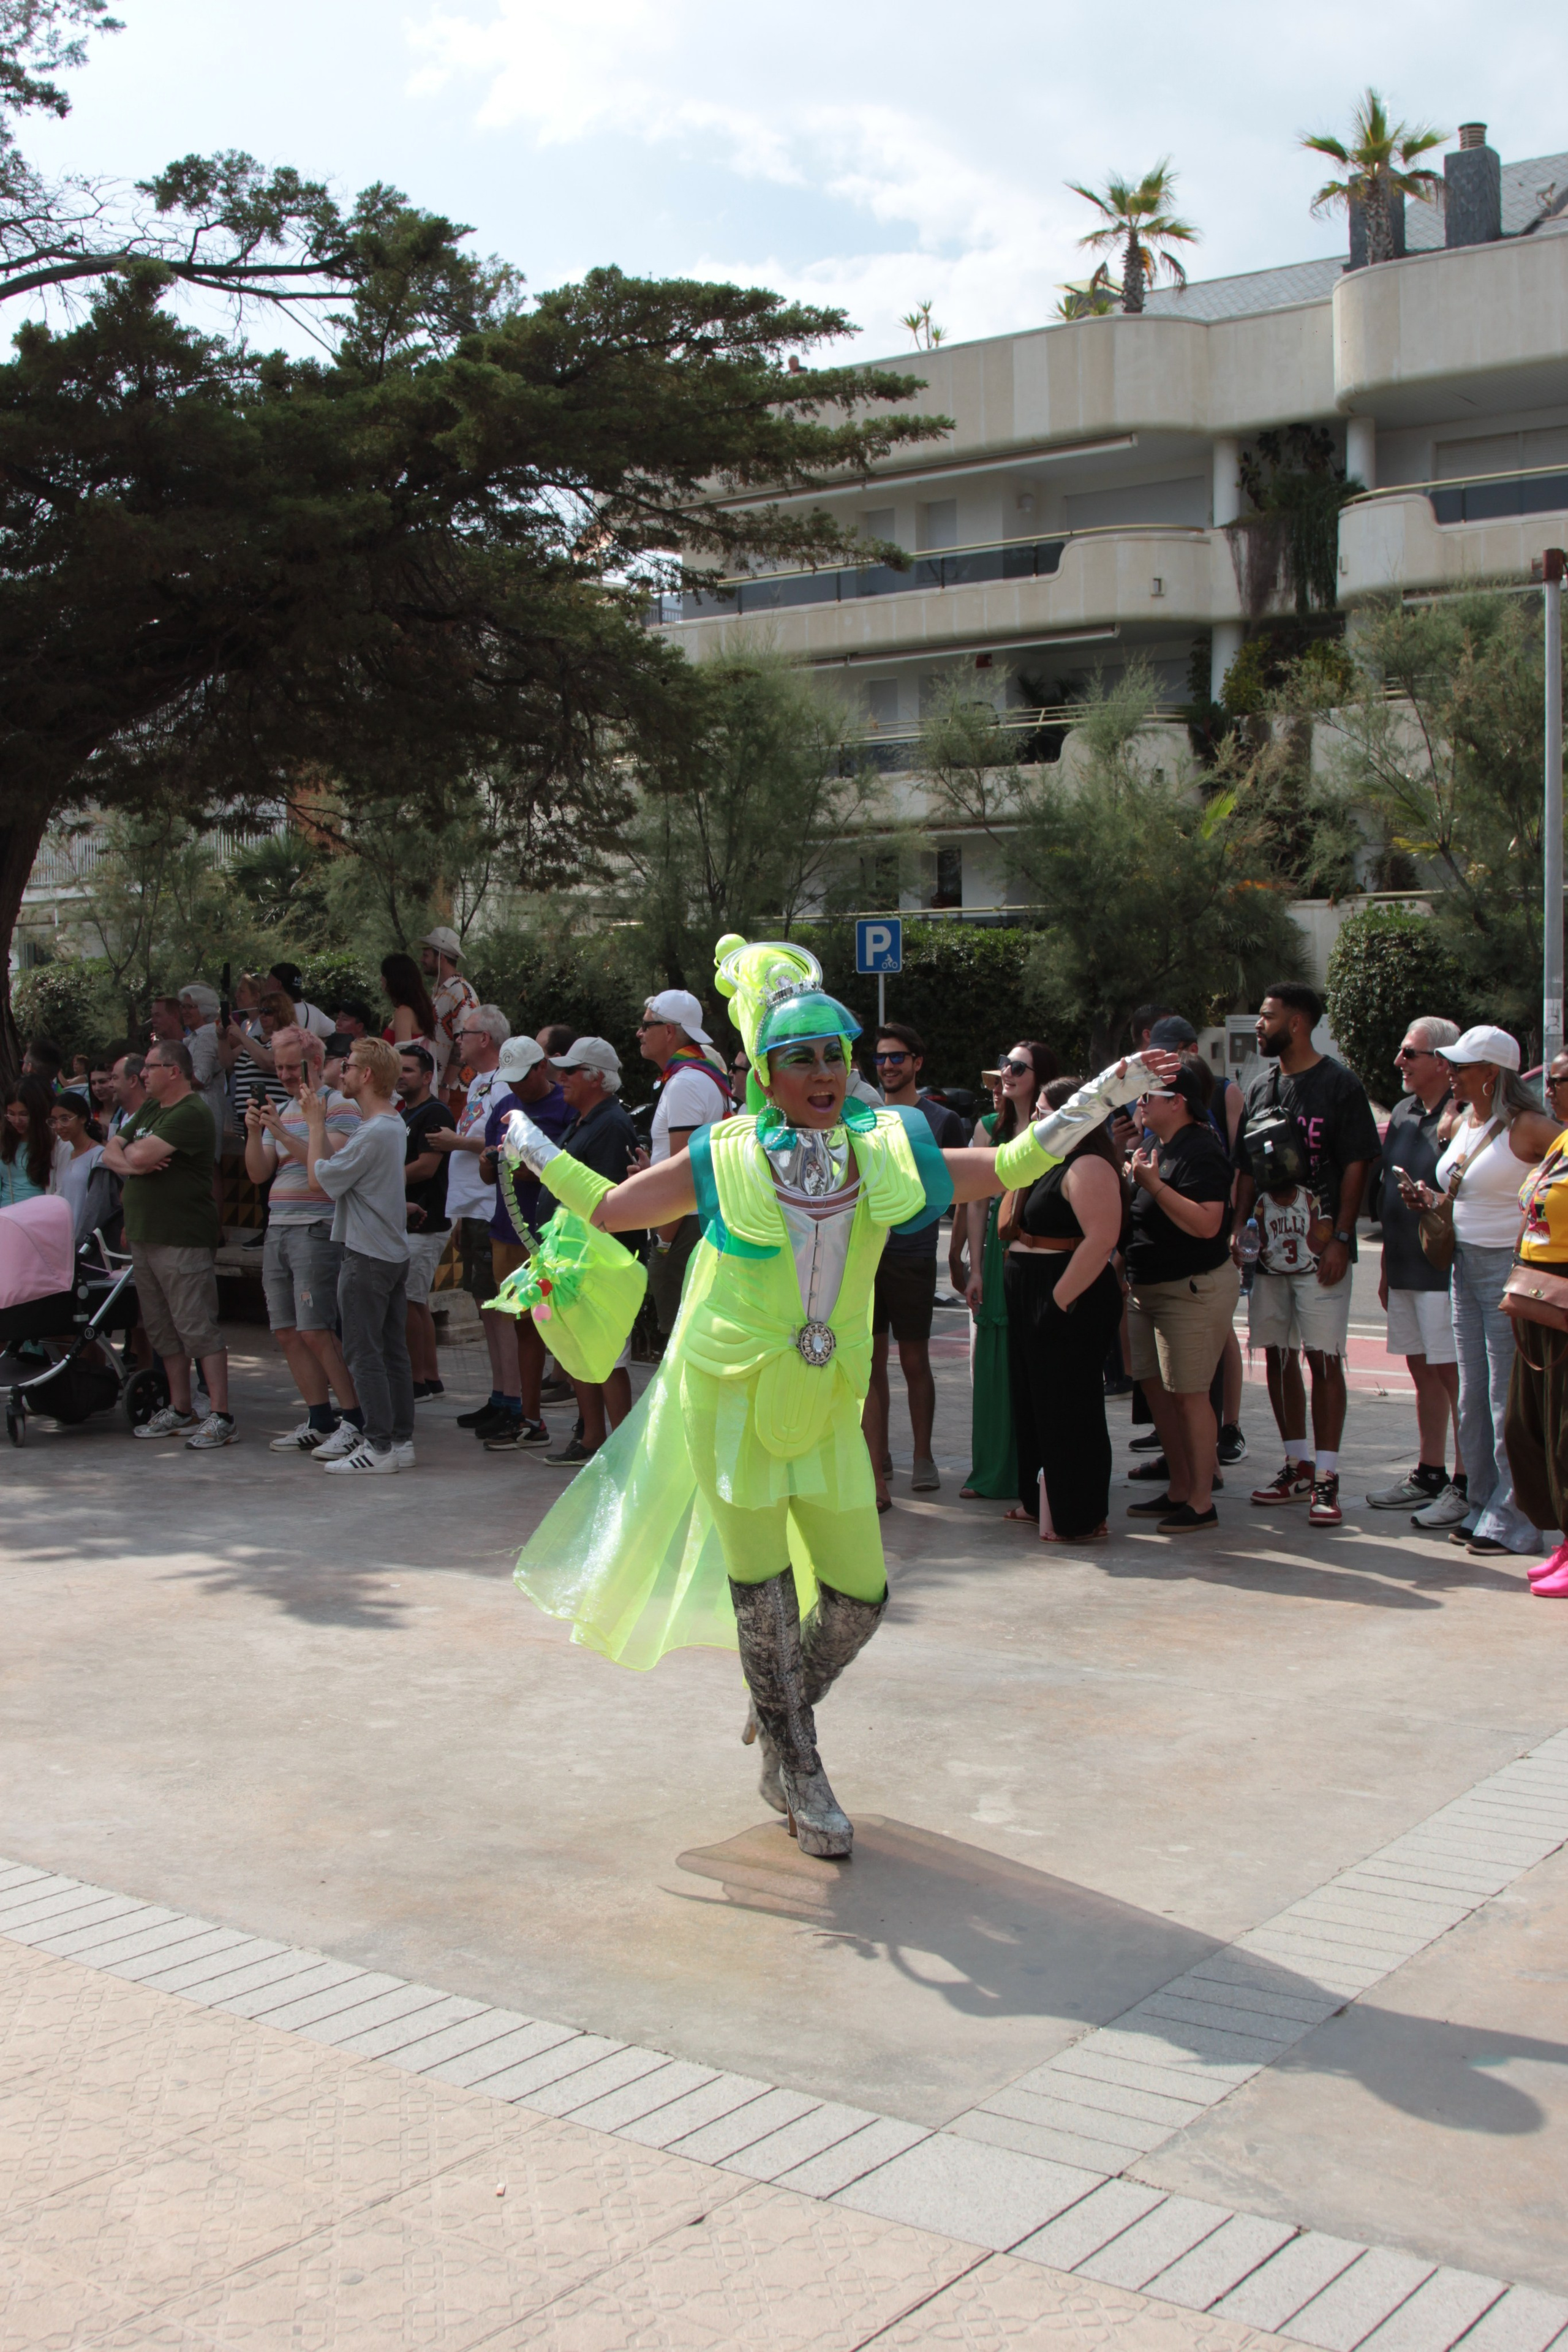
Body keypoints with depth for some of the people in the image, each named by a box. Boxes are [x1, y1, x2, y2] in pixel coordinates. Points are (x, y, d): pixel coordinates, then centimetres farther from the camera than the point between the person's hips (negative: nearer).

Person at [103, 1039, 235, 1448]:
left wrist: (128, 1150, 1)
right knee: (163, 1329, 13)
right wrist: (130, 1163, -8)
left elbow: (141, 1155, -22)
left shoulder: (191, 1114, -13)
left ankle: (220, 1417, -7)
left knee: (198, 1329, -9)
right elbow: (111, 1153, 14)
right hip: (144, 1237, 10)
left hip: (183, 1240, -10)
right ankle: (180, 1411, 21)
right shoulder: (150, 1109, 18)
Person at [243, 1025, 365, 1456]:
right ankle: (319, 1420, 14)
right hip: (278, 1229, 8)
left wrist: (284, 1135, -23)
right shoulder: (282, 1112, 20)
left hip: (317, 1230, -8)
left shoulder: (338, 1106, -4)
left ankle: (354, 1420, -4)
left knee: (315, 1332, -12)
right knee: (287, 1333, 6)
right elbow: (258, 1174, 12)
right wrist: (254, 1133, -3)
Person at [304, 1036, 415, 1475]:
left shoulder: (374, 1133, -19)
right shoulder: (393, 1125, 12)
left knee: (363, 1353, -5)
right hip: (393, 1253, 10)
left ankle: (379, 1446, -4)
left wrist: (315, 1122, -3)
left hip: (366, 1257, -10)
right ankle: (400, 1439, 16)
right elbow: (339, 1162, 13)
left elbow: (323, 1176, -13)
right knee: (392, 1351, 11)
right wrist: (317, 1122, 13)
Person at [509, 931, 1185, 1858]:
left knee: (859, 1594, 4)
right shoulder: (725, 1161, -8)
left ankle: (776, 1723, 33)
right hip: (728, 1395, -3)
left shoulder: (888, 1154, -1)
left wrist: (1097, 1100, 6)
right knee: (763, 1593, 4)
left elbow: (1001, 1170, 10)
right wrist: (534, 1150, 7)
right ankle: (798, 1775, 22)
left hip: (825, 1405, 3)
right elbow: (609, 1208, 4)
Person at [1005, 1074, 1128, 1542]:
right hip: (1032, 1301, 11)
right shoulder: (1052, 1165, 16)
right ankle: (1040, 1501, 29)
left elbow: (1102, 1239, -26)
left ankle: (1079, 1520, 3)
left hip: (1069, 1305, -11)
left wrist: (1060, 1301, -25)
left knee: (1068, 1409, -4)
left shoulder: (1088, 1167, -16)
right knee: (1034, 1402, 17)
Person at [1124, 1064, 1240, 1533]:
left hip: (1193, 1289, -10)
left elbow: (1206, 1223, -28)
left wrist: (1153, 1183, -25)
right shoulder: (1156, 1147, 15)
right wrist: (1131, 1181, 7)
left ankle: (1202, 1502, 1)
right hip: (1150, 1287, 10)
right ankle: (1179, 1489, 21)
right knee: (1155, 1387, 11)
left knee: (1188, 1393, -6)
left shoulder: (1200, 1151, -17)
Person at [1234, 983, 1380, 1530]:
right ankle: (1297, 1464, 20)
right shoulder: (1261, 1088, 13)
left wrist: (1340, 1238, -14)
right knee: (1278, 1356, 9)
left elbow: (1355, 1166, -8)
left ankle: (1326, 1478, -3)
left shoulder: (1340, 1085, -6)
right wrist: (1239, 1229, 6)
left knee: (1324, 1358, -6)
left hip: (1322, 1244, -6)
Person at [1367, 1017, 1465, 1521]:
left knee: (1453, 1373, -5)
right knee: (1422, 1371, 14)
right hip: (1405, 1267, 8)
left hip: (1444, 1266, -8)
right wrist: (1387, 1266, 20)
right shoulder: (1403, 1113, 14)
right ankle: (1429, 1476, 23)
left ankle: (1465, 1485, 1)